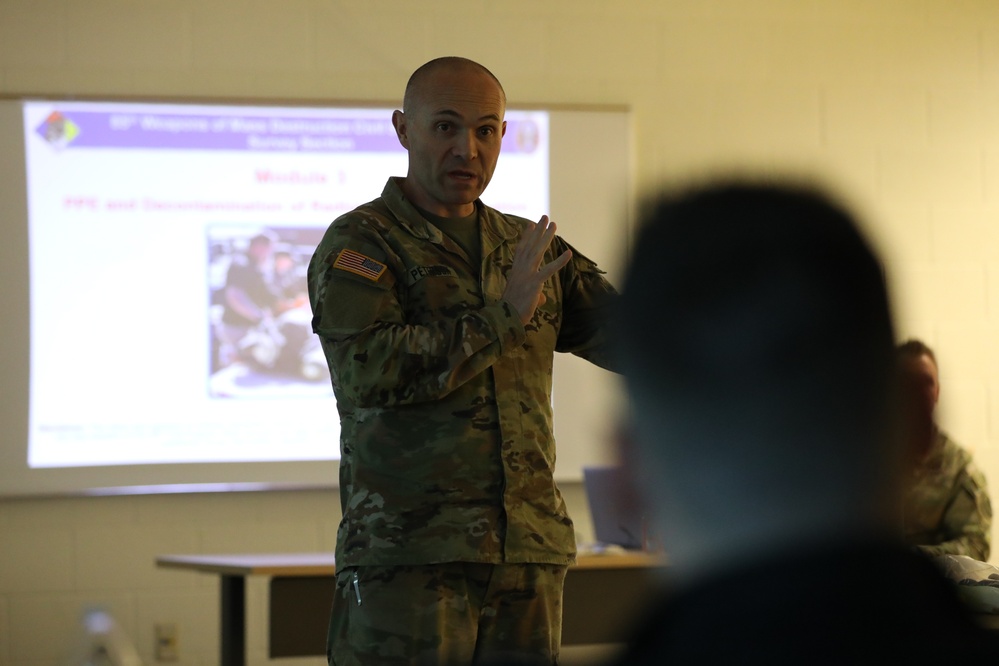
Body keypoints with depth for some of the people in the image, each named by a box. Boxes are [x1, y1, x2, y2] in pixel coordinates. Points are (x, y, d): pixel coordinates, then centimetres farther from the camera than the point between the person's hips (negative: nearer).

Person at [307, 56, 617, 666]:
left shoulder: (530, 250, 16)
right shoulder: (358, 245, -2)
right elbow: (369, 370, -18)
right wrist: (502, 315, -18)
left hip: (530, 556, 6)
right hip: (407, 558, -5)